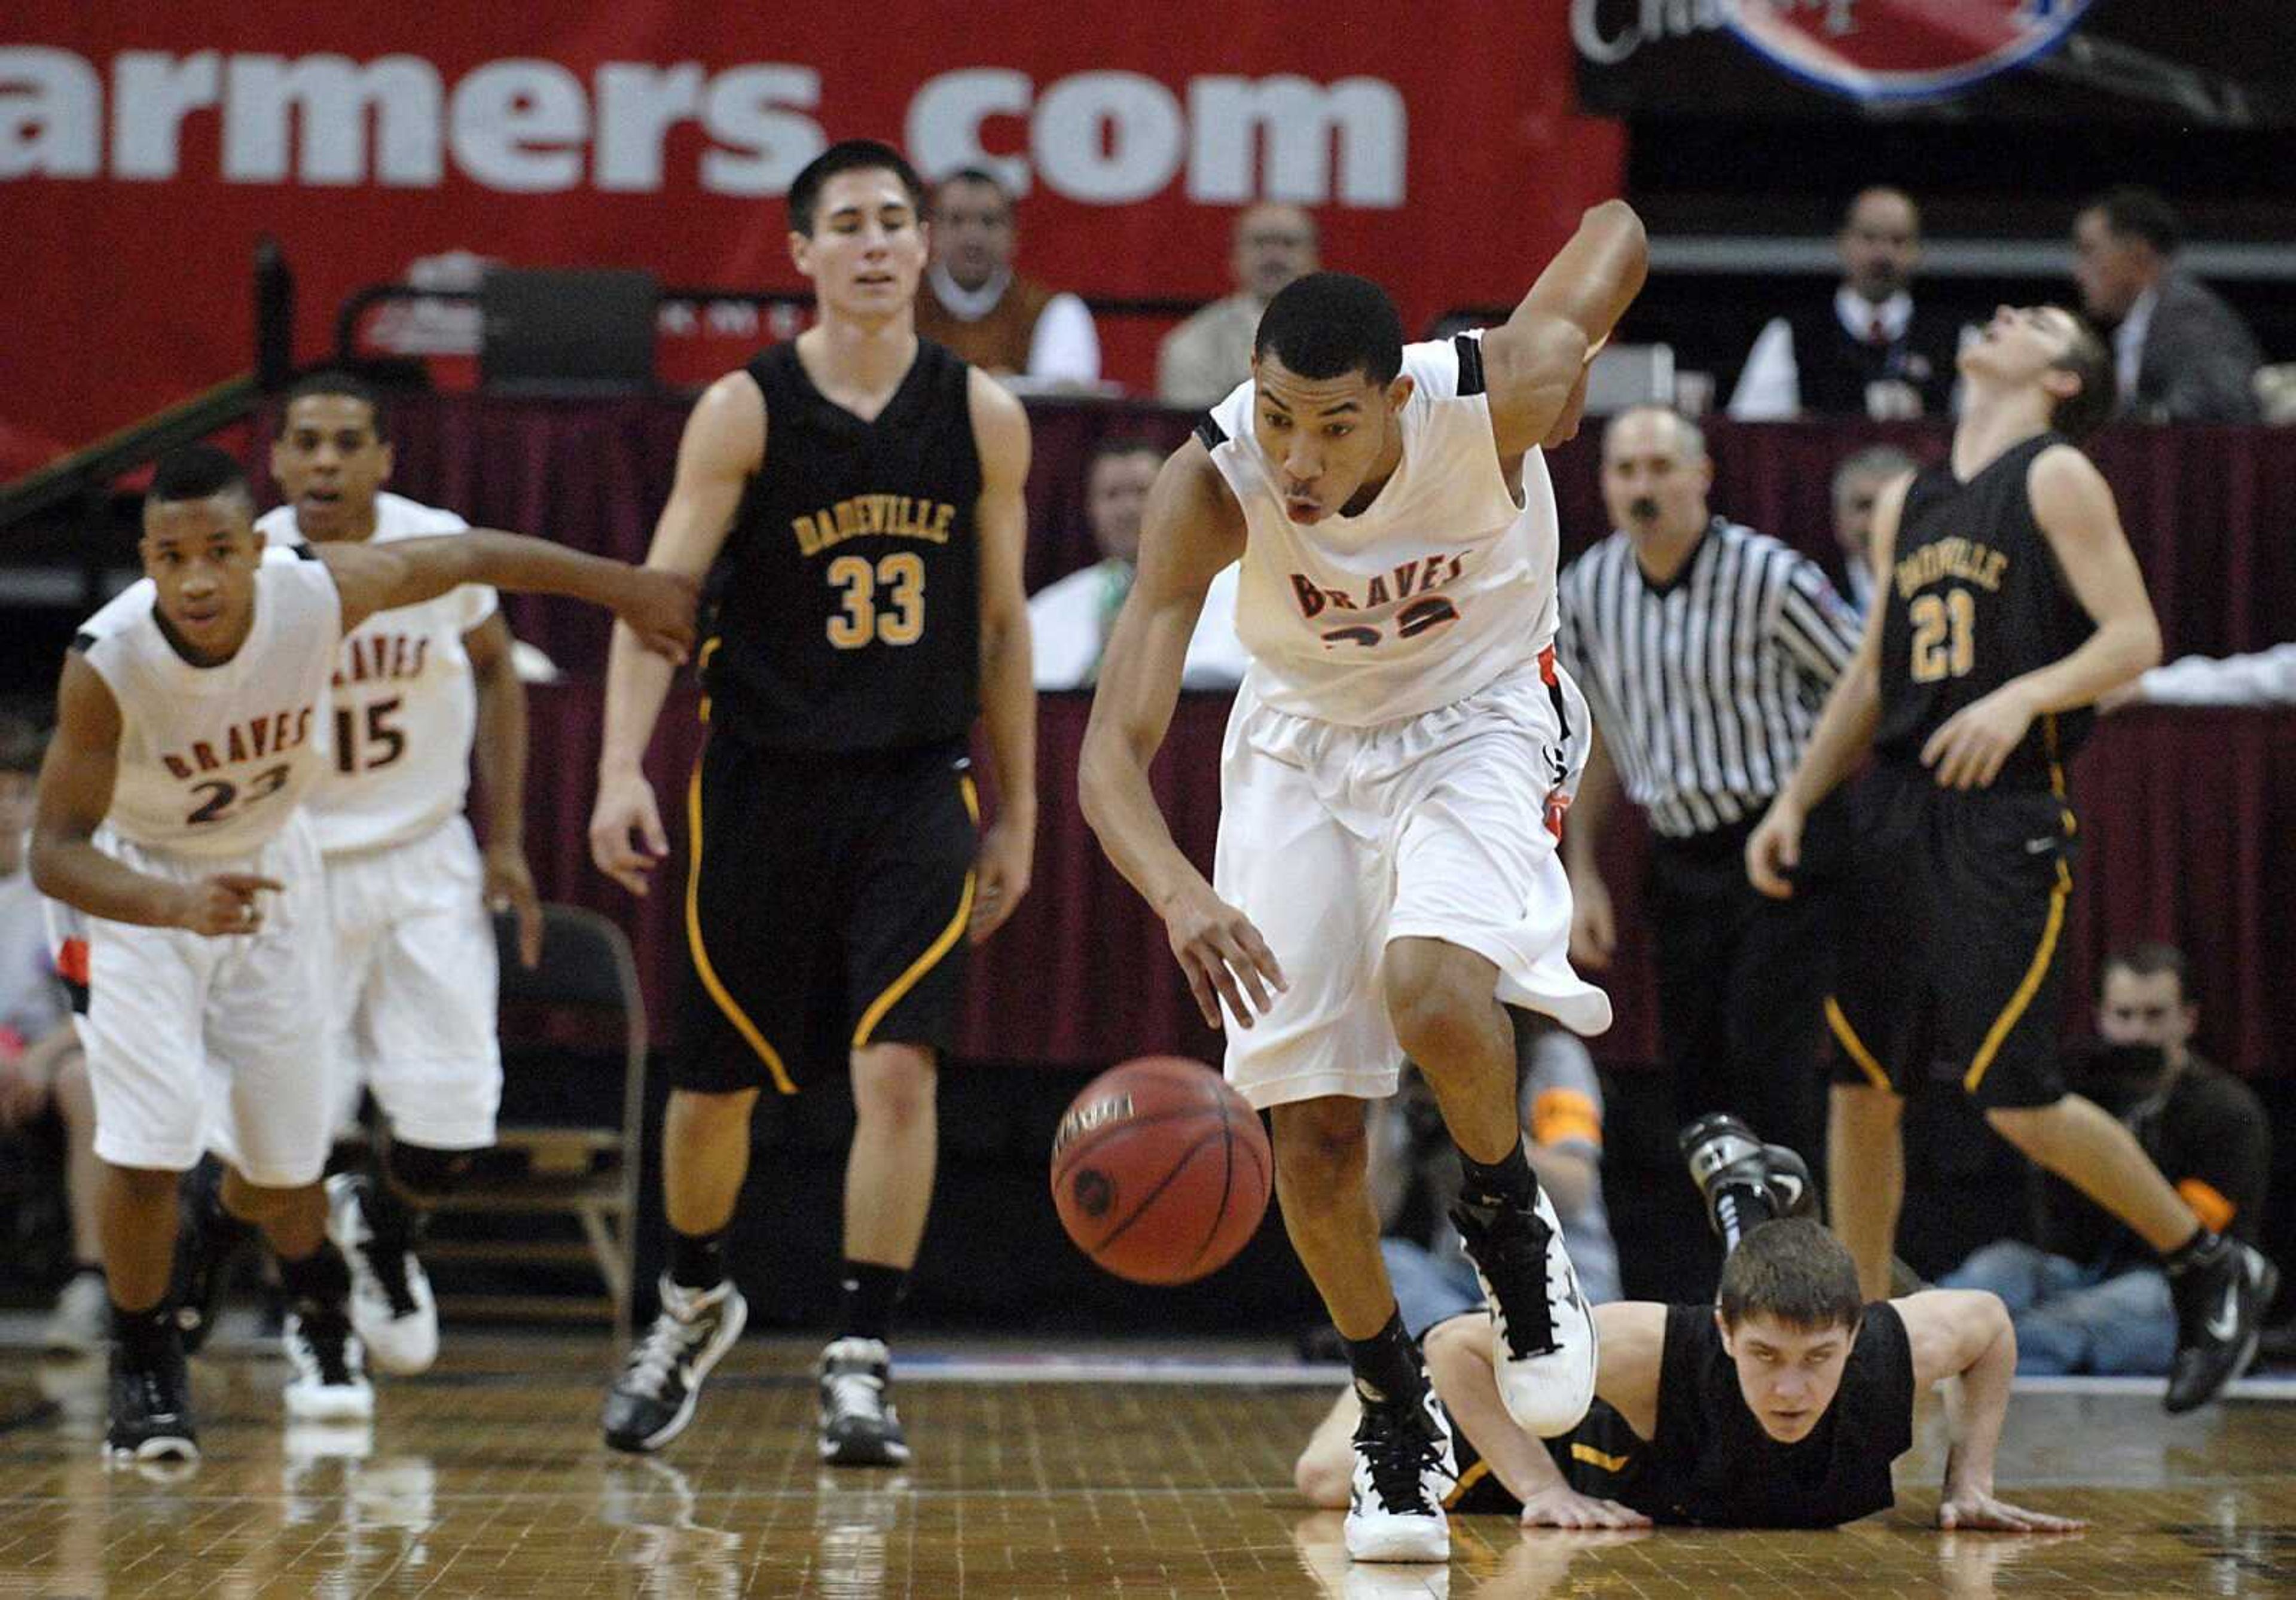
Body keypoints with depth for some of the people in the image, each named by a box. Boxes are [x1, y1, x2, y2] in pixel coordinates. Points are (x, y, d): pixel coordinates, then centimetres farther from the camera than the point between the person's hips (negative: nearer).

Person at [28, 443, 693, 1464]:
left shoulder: (320, 596, -28)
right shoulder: (106, 664, -35)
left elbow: (471, 556, -10)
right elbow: (56, 852, -33)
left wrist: (624, 588, 1)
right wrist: (177, 904, -51)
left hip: (267, 870, 3)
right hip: (132, 887, -3)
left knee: (280, 1163, 10)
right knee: (148, 1140, -19)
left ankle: (315, 1302, 45)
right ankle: (144, 1369, 7)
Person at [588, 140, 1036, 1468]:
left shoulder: (983, 417, 1)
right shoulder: (745, 411, -6)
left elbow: (1002, 624, 9)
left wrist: (1017, 814, 10)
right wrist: (624, 771, -24)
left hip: (916, 788, 1)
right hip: (762, 783, 0)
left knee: (898, 1069, -14)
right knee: (716, 1086, 10)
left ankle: (862, 1362, -6)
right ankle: (696, 1302, 36)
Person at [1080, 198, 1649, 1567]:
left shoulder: (1498, 395, -31)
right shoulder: (1212, 481, -30)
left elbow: (1617, 232, -9)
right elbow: (1113, 750, -35)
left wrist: (1570, 375, 9)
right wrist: (1180, 894, -55)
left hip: (1481, 721, -2)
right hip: (1303, 737, 2)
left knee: (1426, 986, -32)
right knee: (1314, 1136, -1)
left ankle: (1512, 1222, -1)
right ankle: (1399, 1419, 22)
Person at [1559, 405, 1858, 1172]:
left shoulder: (1771, 578, -13)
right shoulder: (1586, 590, 3)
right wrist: (1582, 873, 12)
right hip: (1680, 861, 5)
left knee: (1765, 1060, -15)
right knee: (1696, 1080, 5)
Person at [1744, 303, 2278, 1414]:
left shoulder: (2057, 478, -4)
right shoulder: (1905, 507, 17)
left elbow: (2135, 636, -11)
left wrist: (2023, 697, -27)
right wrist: (1795, 801, 15)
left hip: (2004, 822, -7)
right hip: (1895, 812, 7)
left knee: (2018, 1101, -9)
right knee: (1859, 1088, 6)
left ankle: (2212, 1269, 8)